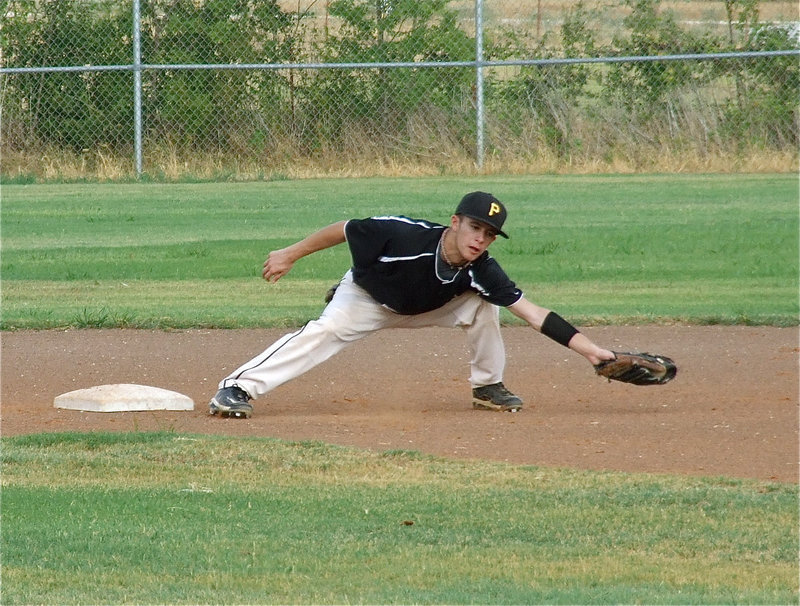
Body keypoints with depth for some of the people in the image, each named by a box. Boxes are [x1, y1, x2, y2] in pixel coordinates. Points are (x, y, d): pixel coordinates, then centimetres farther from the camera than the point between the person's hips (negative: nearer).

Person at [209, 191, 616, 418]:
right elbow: (345, 229, -27)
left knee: (483, 303, -16)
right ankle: (236, 389, -34)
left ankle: (487, 387, 4)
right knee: (325, 332, -28)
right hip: (367, 297, -4)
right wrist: (291, 255, -22)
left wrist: (587, 348, -37)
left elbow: (531, 312, -29)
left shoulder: (482, 271, -27)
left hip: (424, 307, 4)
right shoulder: (407, 236, -38)